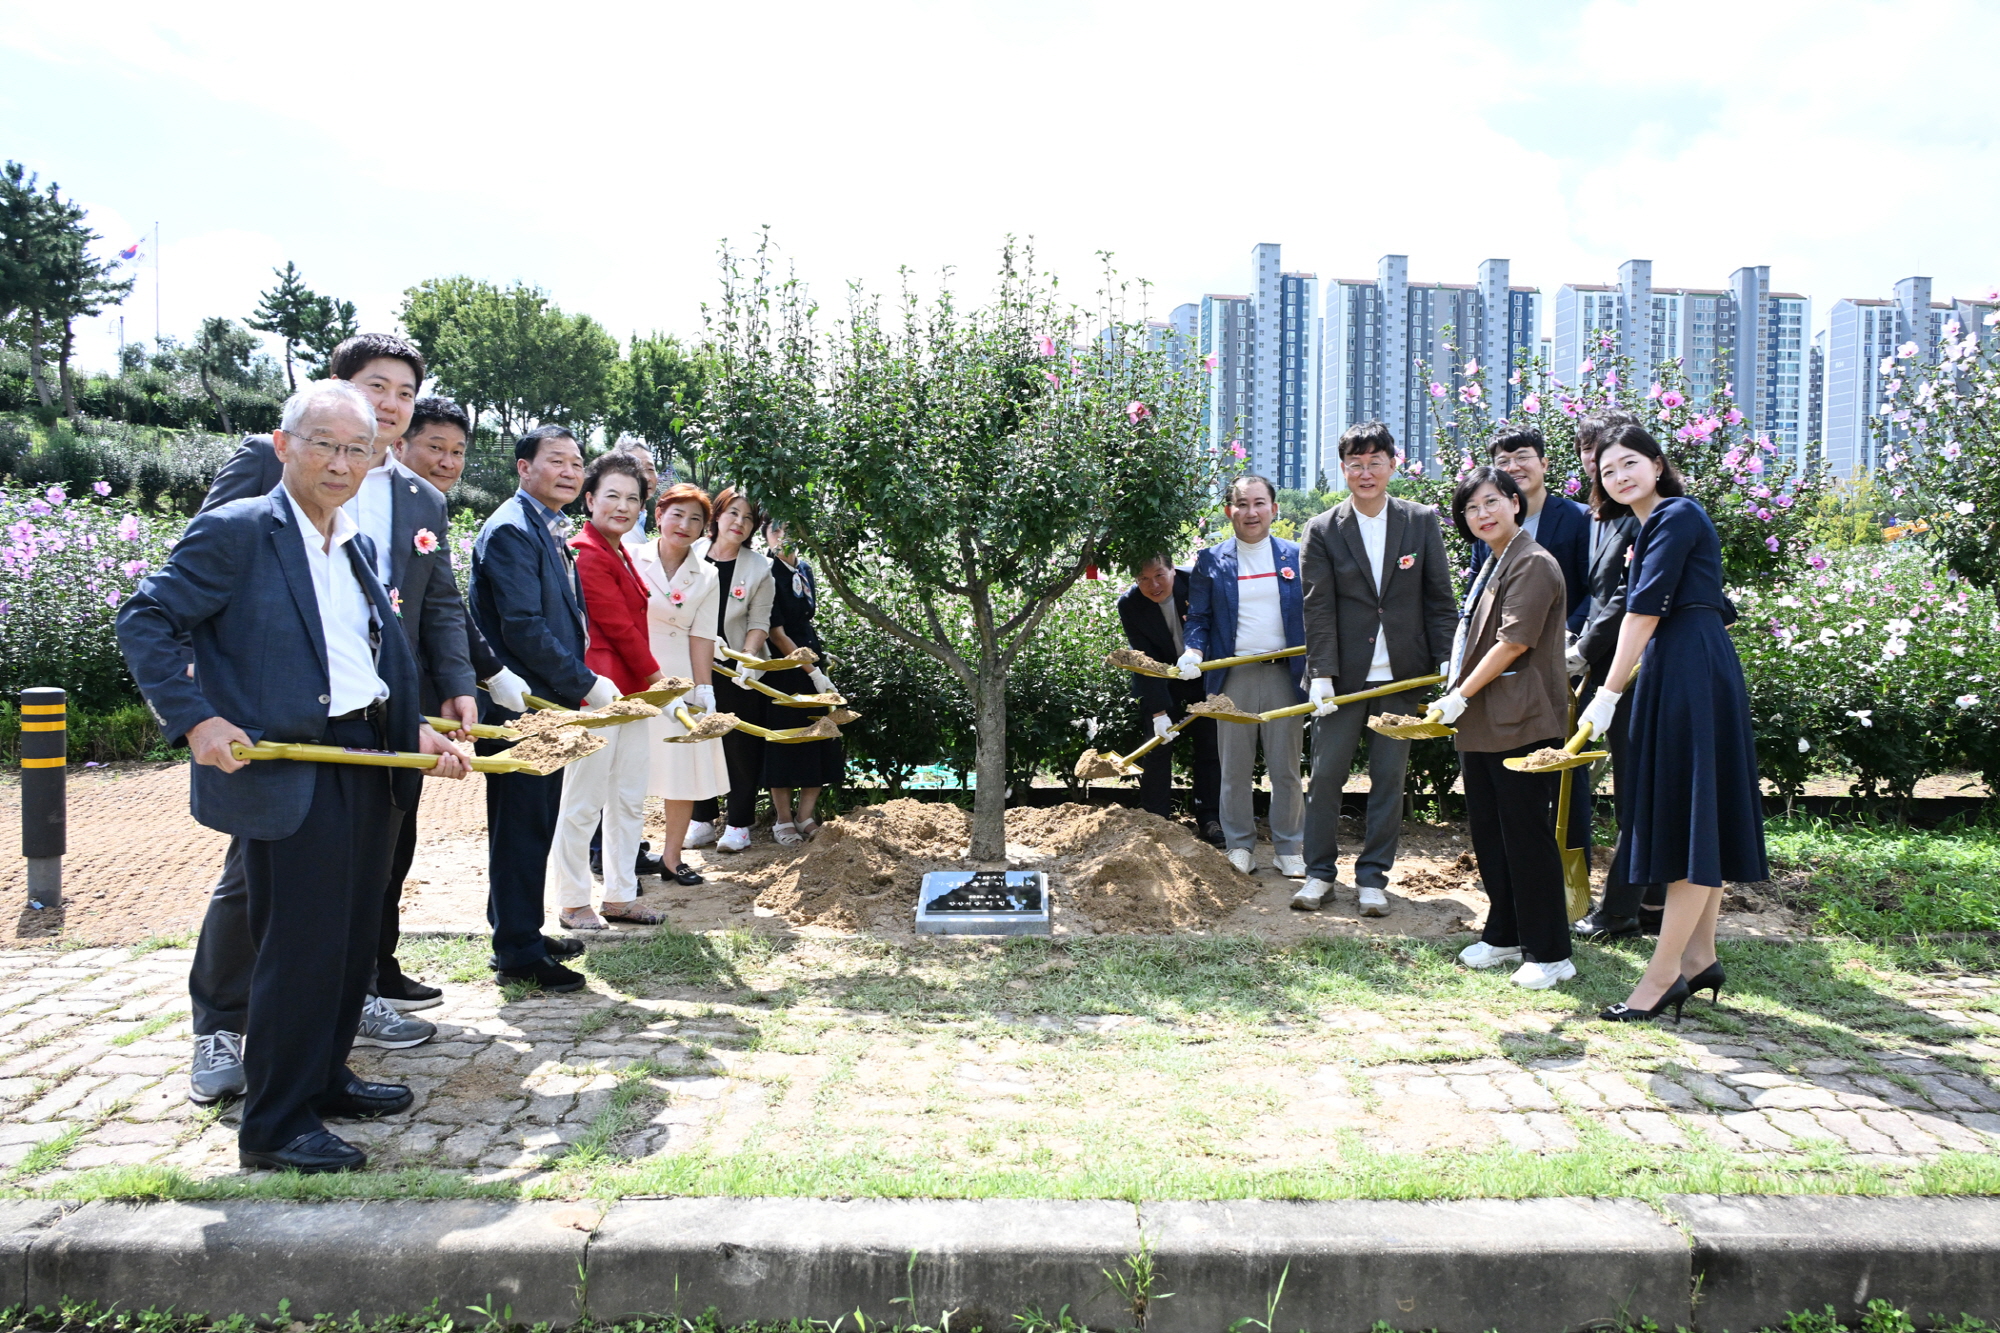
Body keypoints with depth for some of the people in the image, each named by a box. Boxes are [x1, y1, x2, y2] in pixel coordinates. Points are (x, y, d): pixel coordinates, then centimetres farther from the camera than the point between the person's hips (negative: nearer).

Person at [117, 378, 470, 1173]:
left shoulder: (358, 547, 15)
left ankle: (323, 1077, 33)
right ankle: (276, 1126, 11)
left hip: (369, 762, 8)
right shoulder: (237, 531, -9)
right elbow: (145, 620, -9)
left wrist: (413, 729, 8)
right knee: (298, 948, -3)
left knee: (353, 937, 16)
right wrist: (194, 720, -17)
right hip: (286, 770, -8)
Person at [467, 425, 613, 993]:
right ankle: (517, 952, 8)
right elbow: (523, 627, -22)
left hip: (547, 704, 10)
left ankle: (521, 932, 29)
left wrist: (578, 682, 10)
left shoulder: (549, 529, 16)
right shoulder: (511, 528, -15)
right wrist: (586, 685, -16)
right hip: (520, 705, -10)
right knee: (521, 826, -2)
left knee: (534, 823, 17)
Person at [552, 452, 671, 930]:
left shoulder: (621, 553, 17)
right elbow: (618, 625, -13)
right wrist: (654, 677, -4)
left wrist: (647, 683, 12)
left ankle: (620, 896, 23)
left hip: (631, 690, 10)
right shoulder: (585, 553, -13)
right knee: (583, 802, 0)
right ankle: (574, 903, 11)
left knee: (630, 800, 13)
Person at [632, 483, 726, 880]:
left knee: (684, 766, 4)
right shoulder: (632, 559, -3)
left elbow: (701, 637, 2)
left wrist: (704, 689, -5)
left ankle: (673, 855, 17)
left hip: (680, 680, 3)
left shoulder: (706, 577, 6)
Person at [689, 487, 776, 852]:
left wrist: (748, 658, -19)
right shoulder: (691, 556, 0)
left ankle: (739, 822, 13)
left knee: (740, 746, 2)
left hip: (737, 671, -1)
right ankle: (703, 816, 23)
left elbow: (759, 623, -4)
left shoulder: (759, 568, -2)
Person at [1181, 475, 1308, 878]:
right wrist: (1194, 652, -13)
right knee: (1234, 769, 6)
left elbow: (1311, 615, 7)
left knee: (1286, 768, 6)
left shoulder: (1295, 556, 7)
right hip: (1233, 676, 0)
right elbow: (1198, 617, 6)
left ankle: (1288, 849, 17)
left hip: (1285, 675, 0)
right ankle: (1239, 846, 19)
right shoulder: (1210, 561, 5)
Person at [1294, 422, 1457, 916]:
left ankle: (1373, 877, 18)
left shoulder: (1422, 521, 3)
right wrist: (1321, 673, -11)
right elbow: (1318, 607, -4)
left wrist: (1449, 664, -3)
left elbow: (1439, 599, 4)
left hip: (1402, 672, 1)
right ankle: (1320, 872, 17)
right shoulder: (1322, 529, 0)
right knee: (1326, 774, 3)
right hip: (1344, 674, -1)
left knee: (1389, 778, 7)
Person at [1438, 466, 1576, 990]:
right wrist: (1457, 696, 13)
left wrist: (1459, 697, -13)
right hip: (1481, 723, 9)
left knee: (1526, 833, -4)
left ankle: (1549, 953, 5)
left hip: (1522, 723, -9)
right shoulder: (1490, 565, 18)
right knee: (1487, 831, 13)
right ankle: (1504, 935, 26)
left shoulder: (1534, 564, -11)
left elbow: (1514, 642, -18)